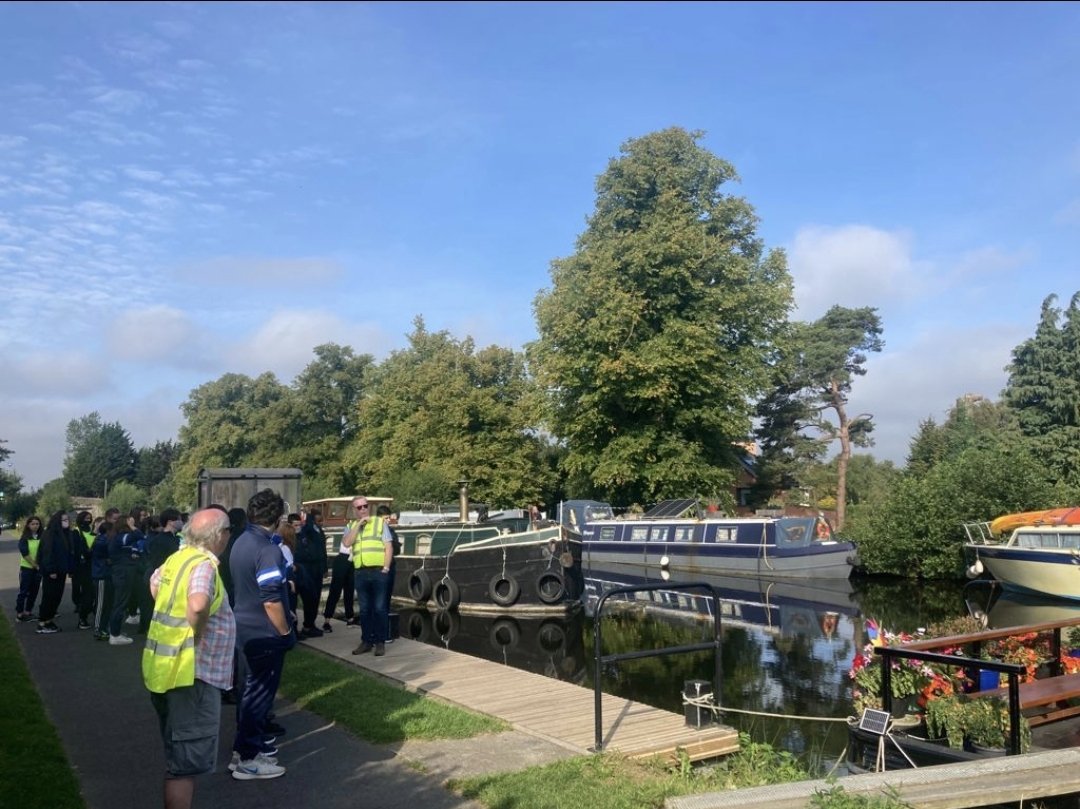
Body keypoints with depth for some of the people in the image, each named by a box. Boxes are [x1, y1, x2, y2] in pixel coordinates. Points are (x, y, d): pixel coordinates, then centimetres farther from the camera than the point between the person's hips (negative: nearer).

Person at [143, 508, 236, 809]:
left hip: (167, 668, 10)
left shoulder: (178, 557, 7)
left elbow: (154, 582, 28)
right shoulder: (204, 565, -21)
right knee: (187, 761, 0)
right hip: (190, 673, -10)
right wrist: (196, 634, -21)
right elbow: (198, 605, -39)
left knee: (178, 756, 23)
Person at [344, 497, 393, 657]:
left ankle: (380, 642, 6)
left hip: (378, 571, -3)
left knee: (379, 608, -1)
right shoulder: (351, 526, 14)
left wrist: (385, 568, -8)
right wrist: (358, 524, -8)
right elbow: (346, 543, -6)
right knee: (364, 609, 9)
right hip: (360, 573, 3)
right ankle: (366, 641, 17)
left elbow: (389, 547, 0)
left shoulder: (380, 522, 5)